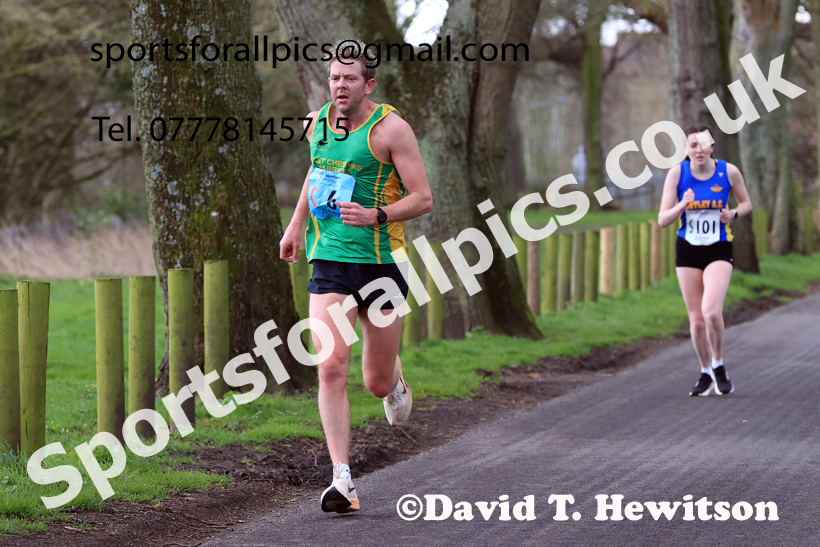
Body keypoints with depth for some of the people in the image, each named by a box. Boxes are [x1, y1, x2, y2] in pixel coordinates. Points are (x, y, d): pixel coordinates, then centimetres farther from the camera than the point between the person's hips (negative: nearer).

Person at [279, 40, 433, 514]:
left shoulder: (390, 127, -10)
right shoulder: (317, 122, 6)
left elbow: (424, 199, -11)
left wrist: (376, 216, -27)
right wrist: (296, 225, 24)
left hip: (381, 261, -3)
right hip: (328, 261, 3)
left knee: (378, 383, 8)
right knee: (331, 370, -15)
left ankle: (395, 378, 48)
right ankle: (343, 480, -14)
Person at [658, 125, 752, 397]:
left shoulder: (729, 171, -6)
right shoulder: (677, 174, -6)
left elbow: (746, 203, 11)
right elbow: (662, 219, -8)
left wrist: (734, 213, -11)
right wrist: (683, 205, -27)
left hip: (719, 251, -2)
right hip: (687, 251, 2)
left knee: (711, 312, -21)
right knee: (696, 320, 5)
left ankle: (719, 367, 1)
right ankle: (705, 374, 25)